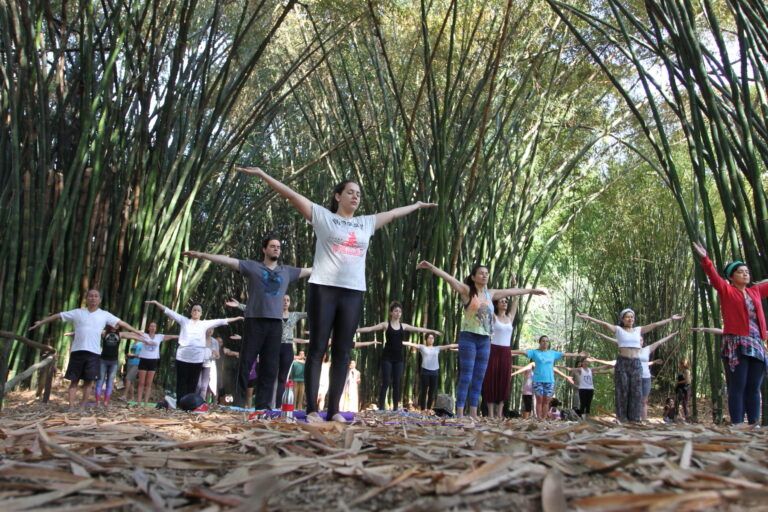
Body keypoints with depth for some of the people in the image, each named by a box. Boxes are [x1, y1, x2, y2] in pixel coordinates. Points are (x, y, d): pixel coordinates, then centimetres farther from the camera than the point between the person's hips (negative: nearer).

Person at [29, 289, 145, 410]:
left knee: (89, 381, 1)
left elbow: (120, 323, 6)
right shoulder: (77, 313, 7)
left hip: (94, 352, 0)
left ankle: (82, 407, 10)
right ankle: (71, 407, 5)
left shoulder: (105, 315, 8)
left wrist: (135, 331, 2)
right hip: (77, 351, 0)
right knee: (74, 380, 2)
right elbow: (57, 316, 13)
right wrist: (41, 322, 13)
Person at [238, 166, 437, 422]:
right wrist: (262, 174, 2)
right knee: (317, 349, -3)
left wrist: (417, 205, 45)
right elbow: (291, 194, 5)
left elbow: (393, 212, 33)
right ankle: (312, 409, -2)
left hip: (353, 293, 4)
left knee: (342, 353, 2)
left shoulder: (367, 223, 18)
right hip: (324, 288, -4)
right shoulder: (323, 216, 7)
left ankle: (334, 409, 6)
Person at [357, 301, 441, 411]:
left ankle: (395, 408, 8)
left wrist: (433, 331, 17)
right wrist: (357, 330, -23)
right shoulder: (385, 324, -1)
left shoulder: (403, 326, 10)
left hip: (398, 358, 4)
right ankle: (381, 408, -8)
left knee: (397, 383, 3)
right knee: (386, 382, -10)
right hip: (387, 357, -4)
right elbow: (371, 328, -10)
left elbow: (419, 329, 15)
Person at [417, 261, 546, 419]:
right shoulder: (467, 290, -2)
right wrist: (431, 267, -25)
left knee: (479, 378, 7)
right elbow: (448, 278, -14)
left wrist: (531, 291, 36)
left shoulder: (490, 293, 13)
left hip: (485, 340, 6)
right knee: (466, 378, -8)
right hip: (468, 337, -6)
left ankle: (473, 414, 13)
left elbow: (511, 291, 25)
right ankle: (460, 414, -5)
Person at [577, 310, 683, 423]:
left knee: (636, 391, 1)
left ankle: (634, 418, 6)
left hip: (636, 364, 3)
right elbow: (604, 324, -8)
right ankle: (621, 418, 4)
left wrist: (671, 319, 15)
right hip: (622, 363, -3)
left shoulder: (639, 330, 14)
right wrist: (588, 318, -20)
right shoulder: (618, 329, 4)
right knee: (622, 391, -1)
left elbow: (655, 324, 14)